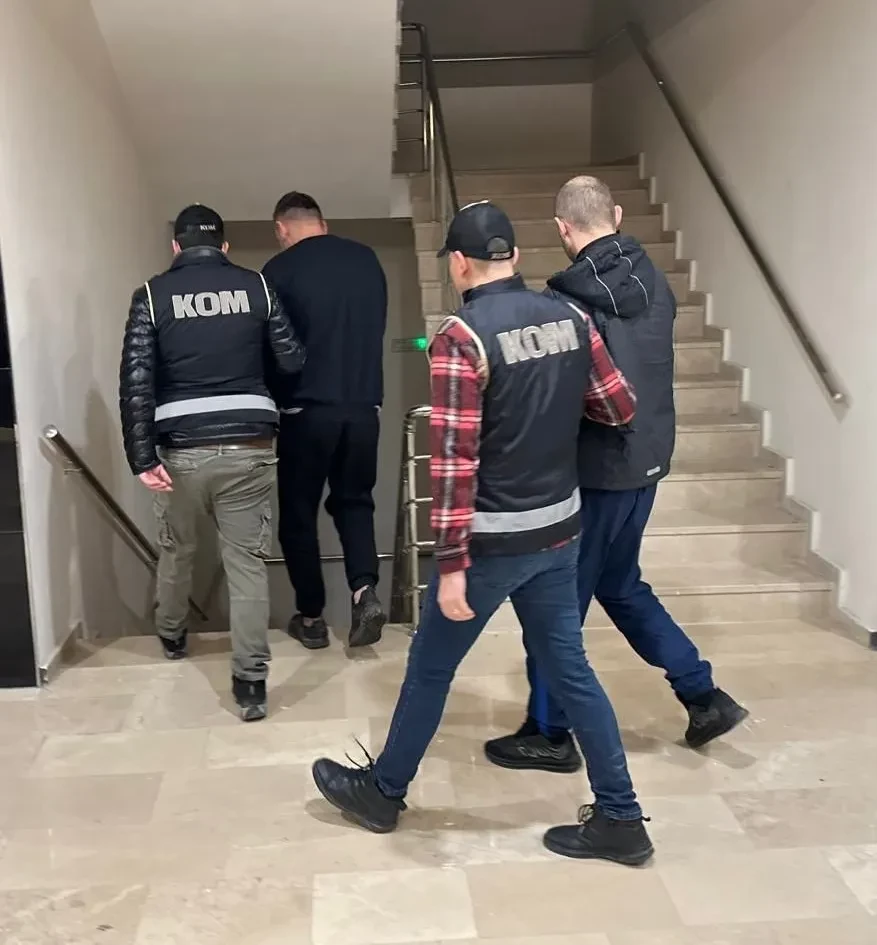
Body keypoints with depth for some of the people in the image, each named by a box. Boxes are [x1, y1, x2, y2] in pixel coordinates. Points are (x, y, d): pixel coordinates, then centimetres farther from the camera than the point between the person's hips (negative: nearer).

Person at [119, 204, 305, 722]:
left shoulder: (153, 294, 1)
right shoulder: (255, 286, 3)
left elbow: (136, 382, -7)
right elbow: (295, 360, 3)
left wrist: (142, 459, -7)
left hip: (182, 450, 1)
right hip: (248, 448, 0)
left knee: (177, 549, 23)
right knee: (248, 561, 5)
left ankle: (172, 636, 46)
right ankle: (251, 683, 2)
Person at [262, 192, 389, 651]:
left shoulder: (279, 270, -7)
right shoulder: (367, 259, 6)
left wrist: (274, 400, 13)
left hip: (307, 410, -4)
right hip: (364, 407, 4)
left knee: (299, 512, 11)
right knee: (354, 501, 19)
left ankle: (311, 617, 17)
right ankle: (364, 590, 0)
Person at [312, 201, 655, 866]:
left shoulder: (463, 338, -19)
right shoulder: (571, 319, 1)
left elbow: (454, 460, -21)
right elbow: (621, 410, 8)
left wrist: (451, 565, -17)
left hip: (493, 540, -6)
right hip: (560, 529, 6)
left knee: (431, 668, 12)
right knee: (569, 667, 16)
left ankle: (383, 791, 33)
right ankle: (620, 819, 23)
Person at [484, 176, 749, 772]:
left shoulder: (571, 296, -18)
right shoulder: (654, 282, 4)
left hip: (596, 467, -7)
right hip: (646, 458, 8)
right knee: (620, 585, 23)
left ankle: (550, 735, 20)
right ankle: (704, 696, 27)